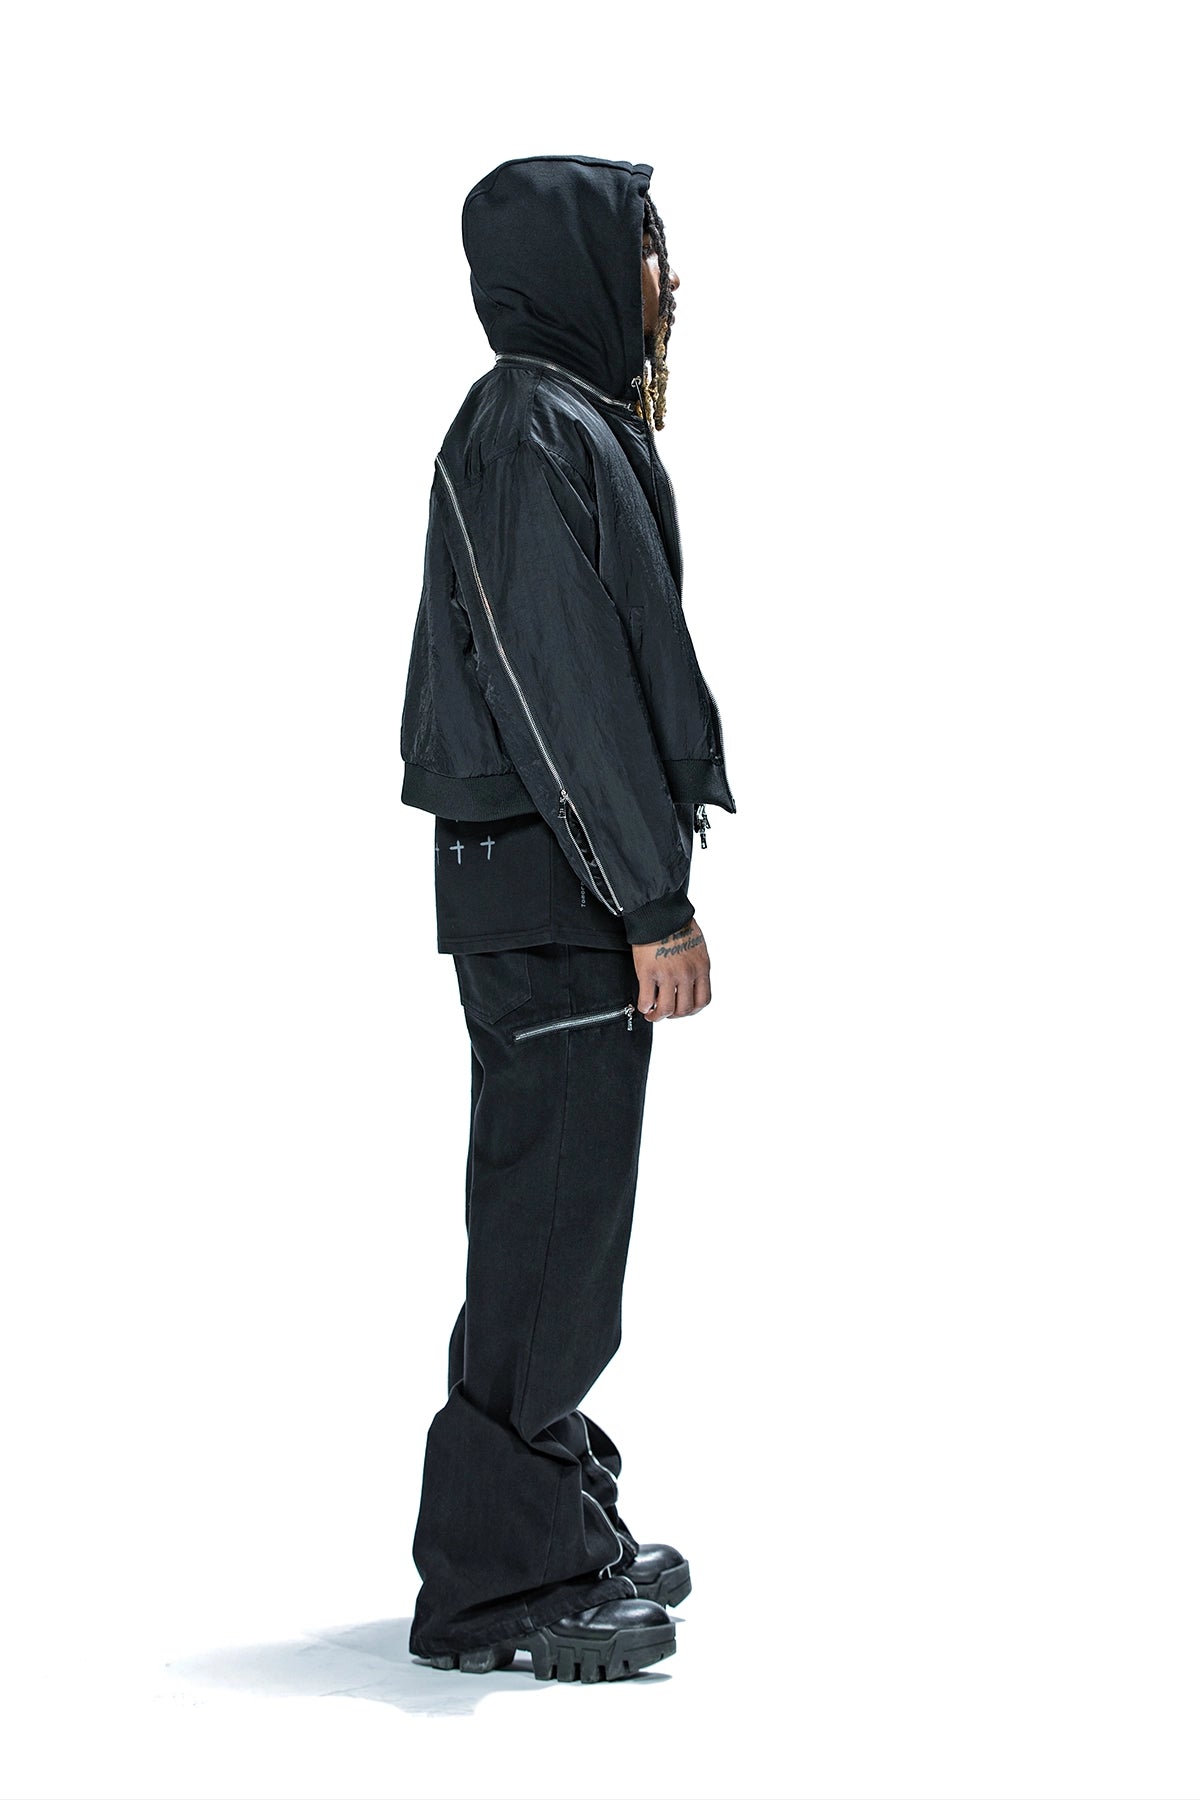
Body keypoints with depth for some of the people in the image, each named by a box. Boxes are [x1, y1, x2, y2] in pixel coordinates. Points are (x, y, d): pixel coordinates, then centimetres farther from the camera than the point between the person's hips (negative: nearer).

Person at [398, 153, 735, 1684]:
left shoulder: (579, 425, 18)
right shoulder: (531, 436, -14)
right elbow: (560, 694, -20)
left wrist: (652, 877, 20)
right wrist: (652, 902, -20)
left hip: (562, 885, 10)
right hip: (550, 888, -10)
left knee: (562, 1212, 15)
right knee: (550, 1220, -6)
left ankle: (563, 1528, 25)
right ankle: (499, 1581, 0)